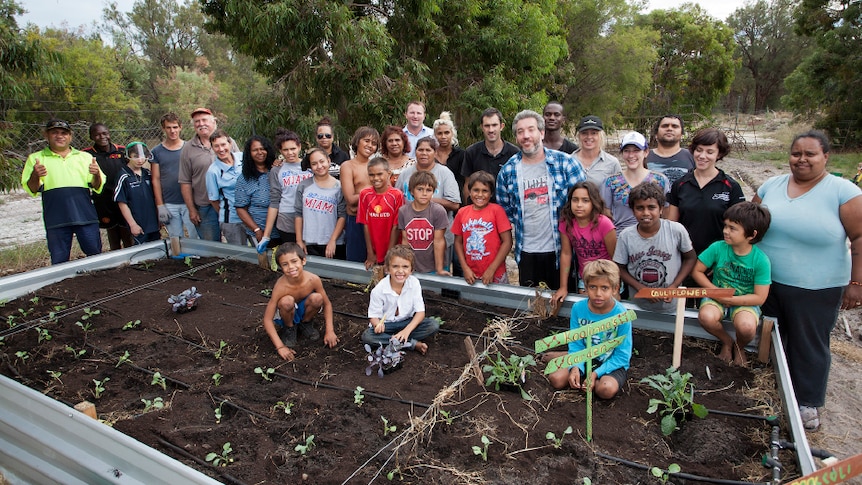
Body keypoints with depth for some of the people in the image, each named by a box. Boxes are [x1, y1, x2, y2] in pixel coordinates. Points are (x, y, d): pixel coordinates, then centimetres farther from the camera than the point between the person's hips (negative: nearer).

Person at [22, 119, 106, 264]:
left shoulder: (85, 157, 16)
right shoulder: (36, 158, 13)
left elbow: (97, 187, 10)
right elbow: (32, 190, 5)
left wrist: (97, 174, -13)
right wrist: (35, 175, -17)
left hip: (85, 215, 0)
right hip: (56, 218, 0)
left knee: (95, 254, 3)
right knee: (59, 261, 4)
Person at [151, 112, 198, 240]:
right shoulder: (156, 152, 6)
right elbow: (156, 179, 5)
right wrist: (160, 206, -2)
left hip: (189, 202, -1)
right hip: (169, 205, 1)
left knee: (196, 238, -1)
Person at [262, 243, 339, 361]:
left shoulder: (313, 279, -26)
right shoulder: (281, 286, -32)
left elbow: (327, 304, -10)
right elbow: (267, 320, -27)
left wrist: (329, 331, -16)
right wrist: (280, 347, -32)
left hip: (303, 310, 2)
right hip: (287, 313, -2)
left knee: (317, 298, -29)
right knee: (287, 301, -35)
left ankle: (305, 324, 2)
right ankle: (289, 329, -3)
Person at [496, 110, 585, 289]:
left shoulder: (564, 162, -6)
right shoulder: (508, 170, 1)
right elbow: (504, 207, 13)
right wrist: (521, 225, 5)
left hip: (560, 249, -2)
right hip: (526, 251, 2)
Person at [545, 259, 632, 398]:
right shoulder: (578, 308, -12)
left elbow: (622, 356, -16)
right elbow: (576, 344, -6)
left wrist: (596, 373, -25)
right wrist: (576, 367, -24)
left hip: (613, 363, -2)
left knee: (607, 389, -31)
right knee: (556, 379, -16)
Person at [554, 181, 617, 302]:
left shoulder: (604, 223, -23)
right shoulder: (566, 223, -13)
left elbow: (615, 257, -16)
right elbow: (566, 254, -7)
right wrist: (563, 287, -8)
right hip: (584, 279, 3)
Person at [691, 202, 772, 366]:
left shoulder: (761, 260, -13)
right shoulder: (718, 248, -11)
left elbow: (759, 297, -11)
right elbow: (696, 271, -3)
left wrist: (731, 300, -21)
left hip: (744, 302, -1)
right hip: (717, 298, 1)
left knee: (746, 326, -32)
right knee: (706, 317, -31)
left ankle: (739, 347, 8)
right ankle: (727, 341, 5)